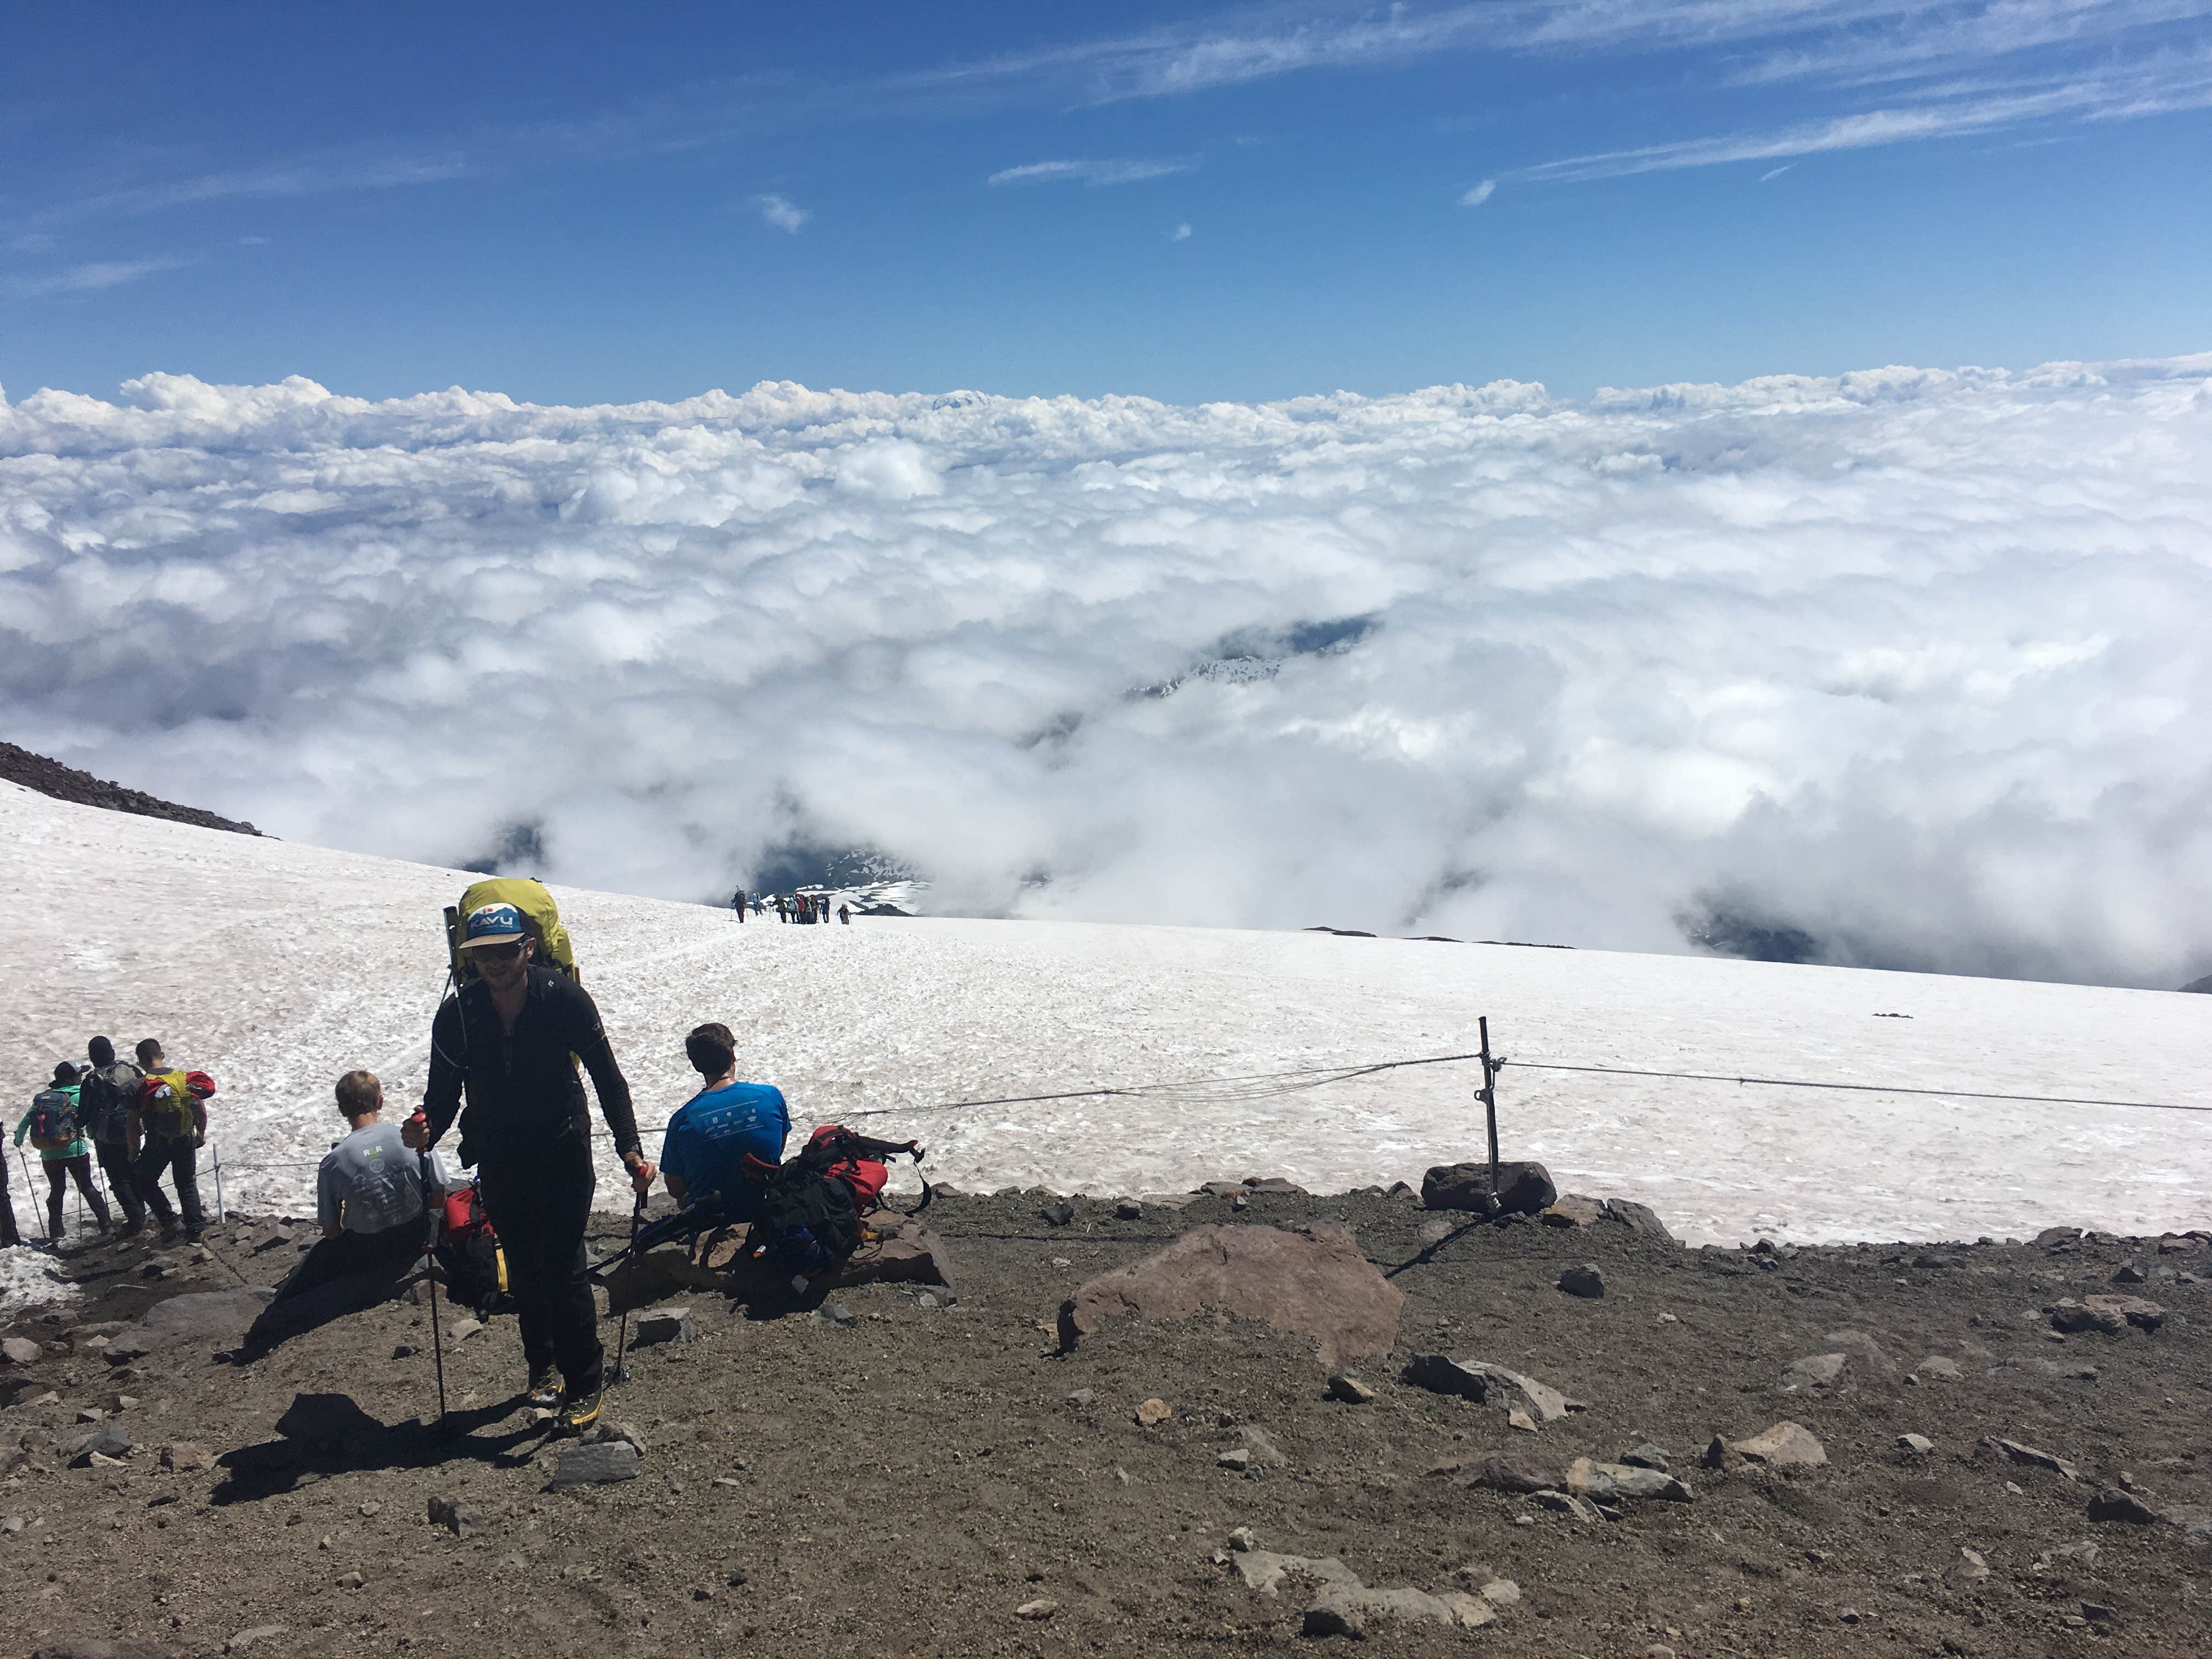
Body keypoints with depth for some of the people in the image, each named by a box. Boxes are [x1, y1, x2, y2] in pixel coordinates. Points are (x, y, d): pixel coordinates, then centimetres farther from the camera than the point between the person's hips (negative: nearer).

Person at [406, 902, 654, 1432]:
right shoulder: (456, 1016, -10)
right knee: (523, 1269, 12)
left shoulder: (565, 1000, -16)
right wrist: (426, 1130, -26)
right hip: (499, 1160, 3)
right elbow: (443, 1093, -3)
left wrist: (630, 1148, -18)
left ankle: (584, 1384, 6)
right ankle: (542, 1365, 33)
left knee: (563, 1267, -6)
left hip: (563, 1150, -3)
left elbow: (608, 1079, -10)